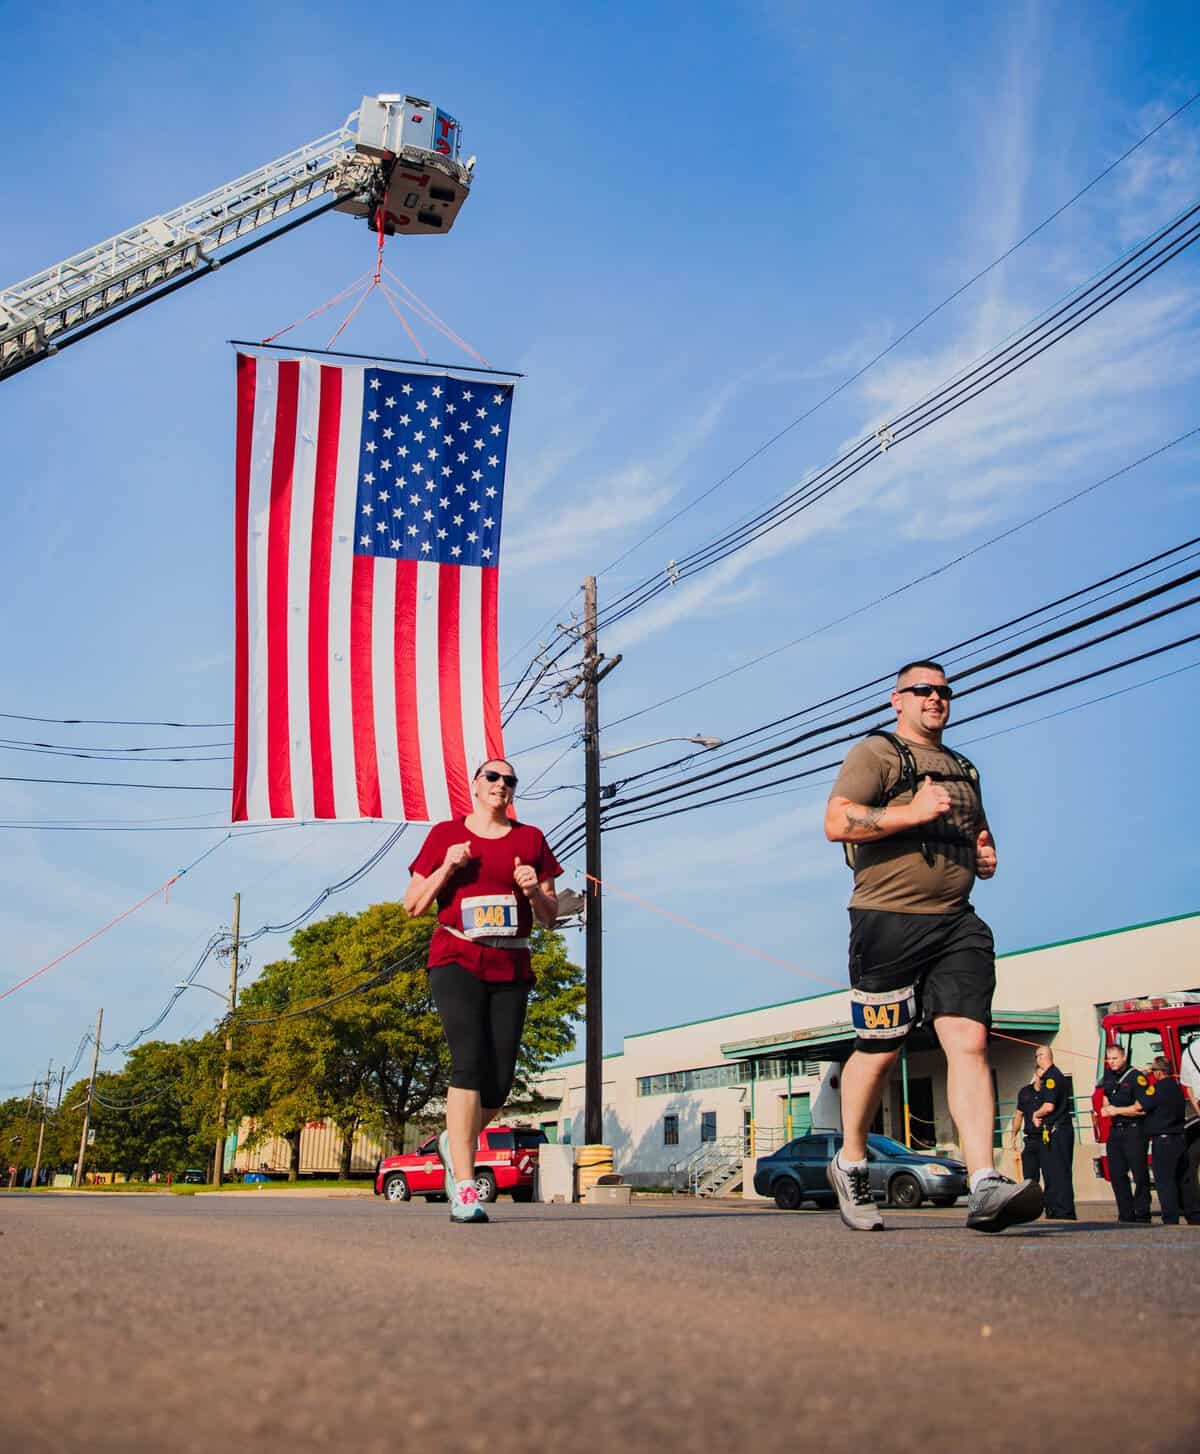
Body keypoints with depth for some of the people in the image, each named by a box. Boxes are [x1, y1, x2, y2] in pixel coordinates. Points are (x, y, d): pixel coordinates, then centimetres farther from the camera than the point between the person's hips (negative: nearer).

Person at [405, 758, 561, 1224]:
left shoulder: (530, 839, 14)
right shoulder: (445, 834, 9)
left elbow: (550, 916, 14)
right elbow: (413, 905, 7)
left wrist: (534, 890, -6)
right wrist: (447, 867, -6)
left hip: (511, 970, 3)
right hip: (456, 962, -3)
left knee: (499, 1082, -1)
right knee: (470, 1063, -20)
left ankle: (454, 1143, 31)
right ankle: (465, 1189, -18)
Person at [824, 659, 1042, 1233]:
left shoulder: (963, 770, 24)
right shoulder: (876, 752, 2)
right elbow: (837, 822, -12)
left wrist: (985, 856, 14)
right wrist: (914, 812, -18)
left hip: (957, 923, 5)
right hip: (888, 921, -5)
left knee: (969, 1041, -11)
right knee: (880, 1051, 2)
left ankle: (985, 1187, -18)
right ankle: (850, 1165, 23)